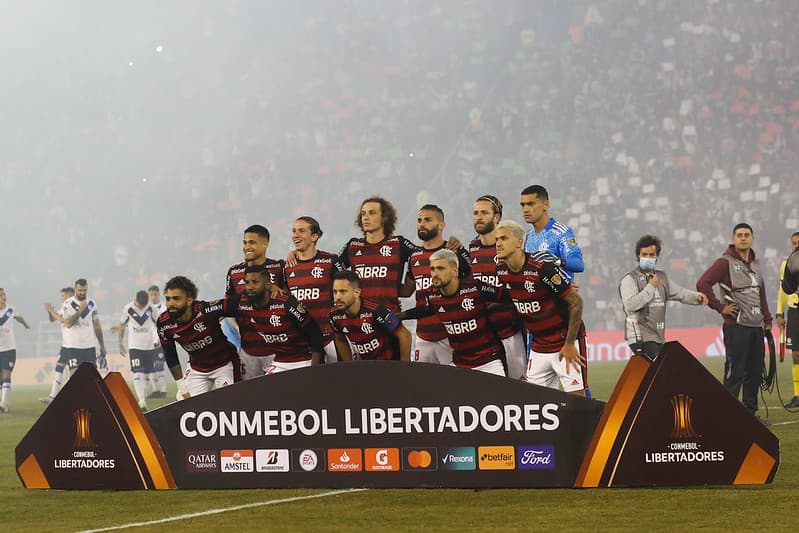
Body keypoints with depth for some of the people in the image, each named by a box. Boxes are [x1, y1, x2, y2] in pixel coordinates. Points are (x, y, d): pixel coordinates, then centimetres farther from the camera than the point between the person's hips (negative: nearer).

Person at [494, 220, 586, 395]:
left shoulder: (542, 266, -21)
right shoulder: (500, 271, -1)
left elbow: (576, 302, -16)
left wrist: (570, 344, -16)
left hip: (565, 344, -6)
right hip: (538, 347, 7)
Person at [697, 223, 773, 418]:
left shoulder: (755, 263, 16)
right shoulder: (725, 262, -7)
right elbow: (703, 284, -16)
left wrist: (767, 320, 20)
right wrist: (720, 307, -14)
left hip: (756, 326, 7)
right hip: (736, 326, -7)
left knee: (755, 371, 8)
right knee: (735, 372, -7)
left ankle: (750, 411, 16)